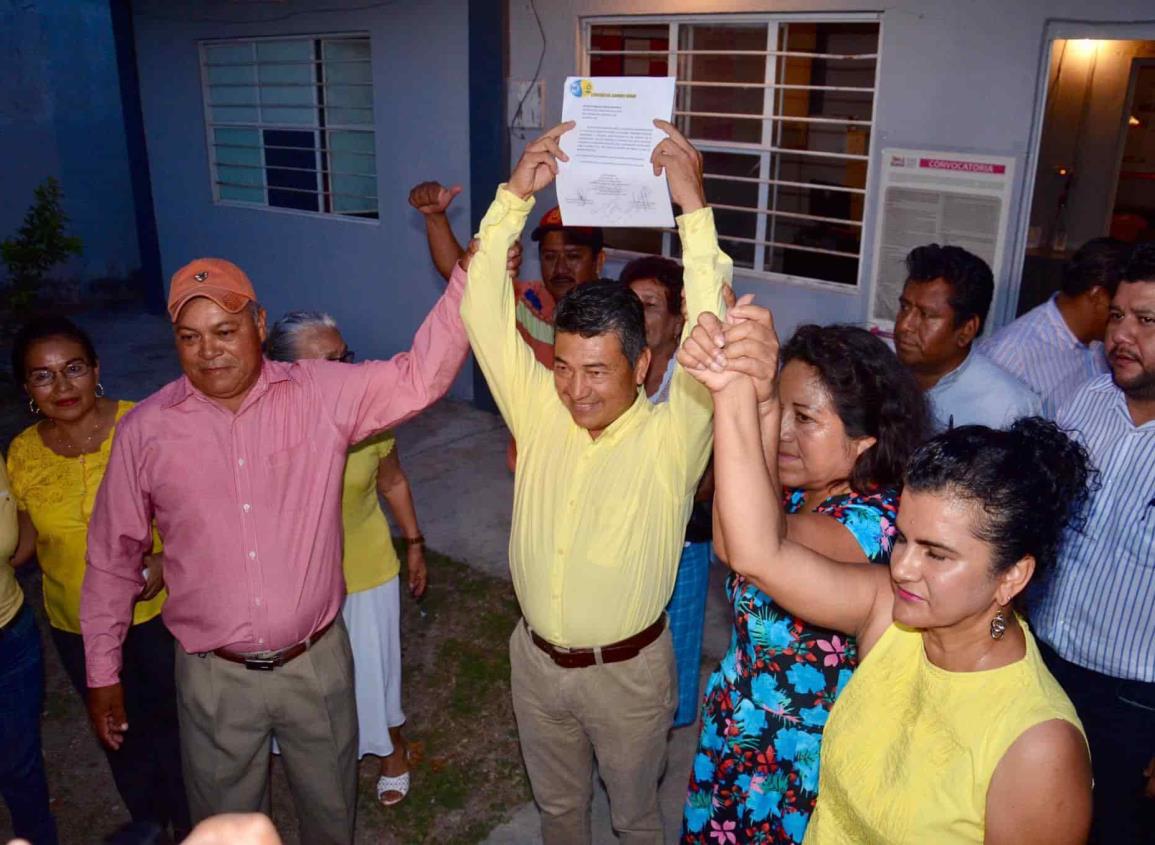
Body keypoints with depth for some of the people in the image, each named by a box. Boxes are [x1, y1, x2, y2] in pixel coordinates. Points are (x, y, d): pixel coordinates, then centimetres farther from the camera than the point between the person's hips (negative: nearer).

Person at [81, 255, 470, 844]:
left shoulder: (322, 394, -9)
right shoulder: (145, 430, -7)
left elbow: (420, 377, -19)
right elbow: (112, 556, 3)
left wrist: (473, 274, -31)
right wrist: (102, 673, 8)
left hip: (318, 662, 0)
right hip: (214, 678, 0)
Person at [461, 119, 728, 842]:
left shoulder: (670, 436, -20)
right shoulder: (539, 410, -10)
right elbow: (484, 311, -15)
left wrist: (694, 208, -38)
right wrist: (515, 196, -22)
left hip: (628, 670, -3)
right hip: (537, 660, 3)